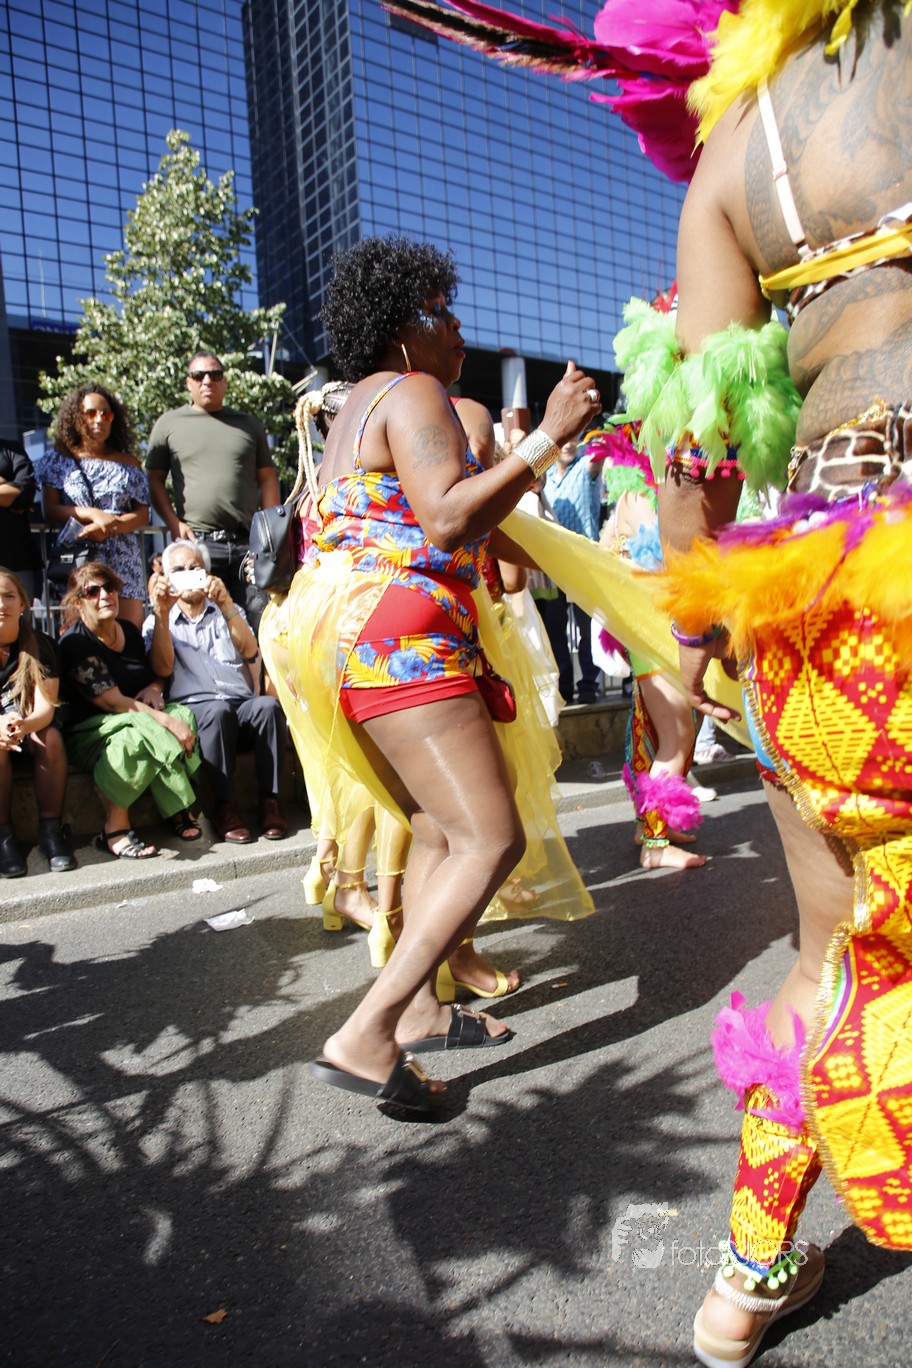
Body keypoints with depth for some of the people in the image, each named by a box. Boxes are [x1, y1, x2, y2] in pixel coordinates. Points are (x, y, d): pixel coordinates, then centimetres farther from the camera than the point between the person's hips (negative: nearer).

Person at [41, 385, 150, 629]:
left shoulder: (128, 463, 14)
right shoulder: (59, 460, 11)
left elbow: (143, 515, 7)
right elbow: (50, 510, 3)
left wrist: (110, 526, -11)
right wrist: (92, 514, -11)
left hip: (123, 560, 1)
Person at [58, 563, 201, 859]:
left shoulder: (129, 630, 10)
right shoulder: (75, 643, -11)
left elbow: (158, 671, 23)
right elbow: (113, 702, -20)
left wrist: (154, 689, -2)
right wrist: (168, 722, -28)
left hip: (143, 716, 6)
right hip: (90, 732, -6)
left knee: (183, 713, -25)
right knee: (135, 732, -39)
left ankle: (180, 811, -22)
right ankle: (114, 831, -27)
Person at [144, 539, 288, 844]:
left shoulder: (227, 612, 22)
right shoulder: (157, 621, 18)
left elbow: (249, 651, -1)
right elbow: (163, 668, -3)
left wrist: (227, 605, -15)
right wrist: (162, 614, -11)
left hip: (242, 706, 2)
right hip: (193, 708, -2)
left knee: (268, 705, -31)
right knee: (217, 711, -35)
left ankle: (269, 802, -26)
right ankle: (225, 807, -29)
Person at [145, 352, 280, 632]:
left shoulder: (249, 425, 19)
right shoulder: (169, 423, 13)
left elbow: (268, 479, 17)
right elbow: (154, 480, 11)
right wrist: (174, 524, -4)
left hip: (248, 543, 2)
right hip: (196, 542, -1)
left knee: (261, 617, -3)